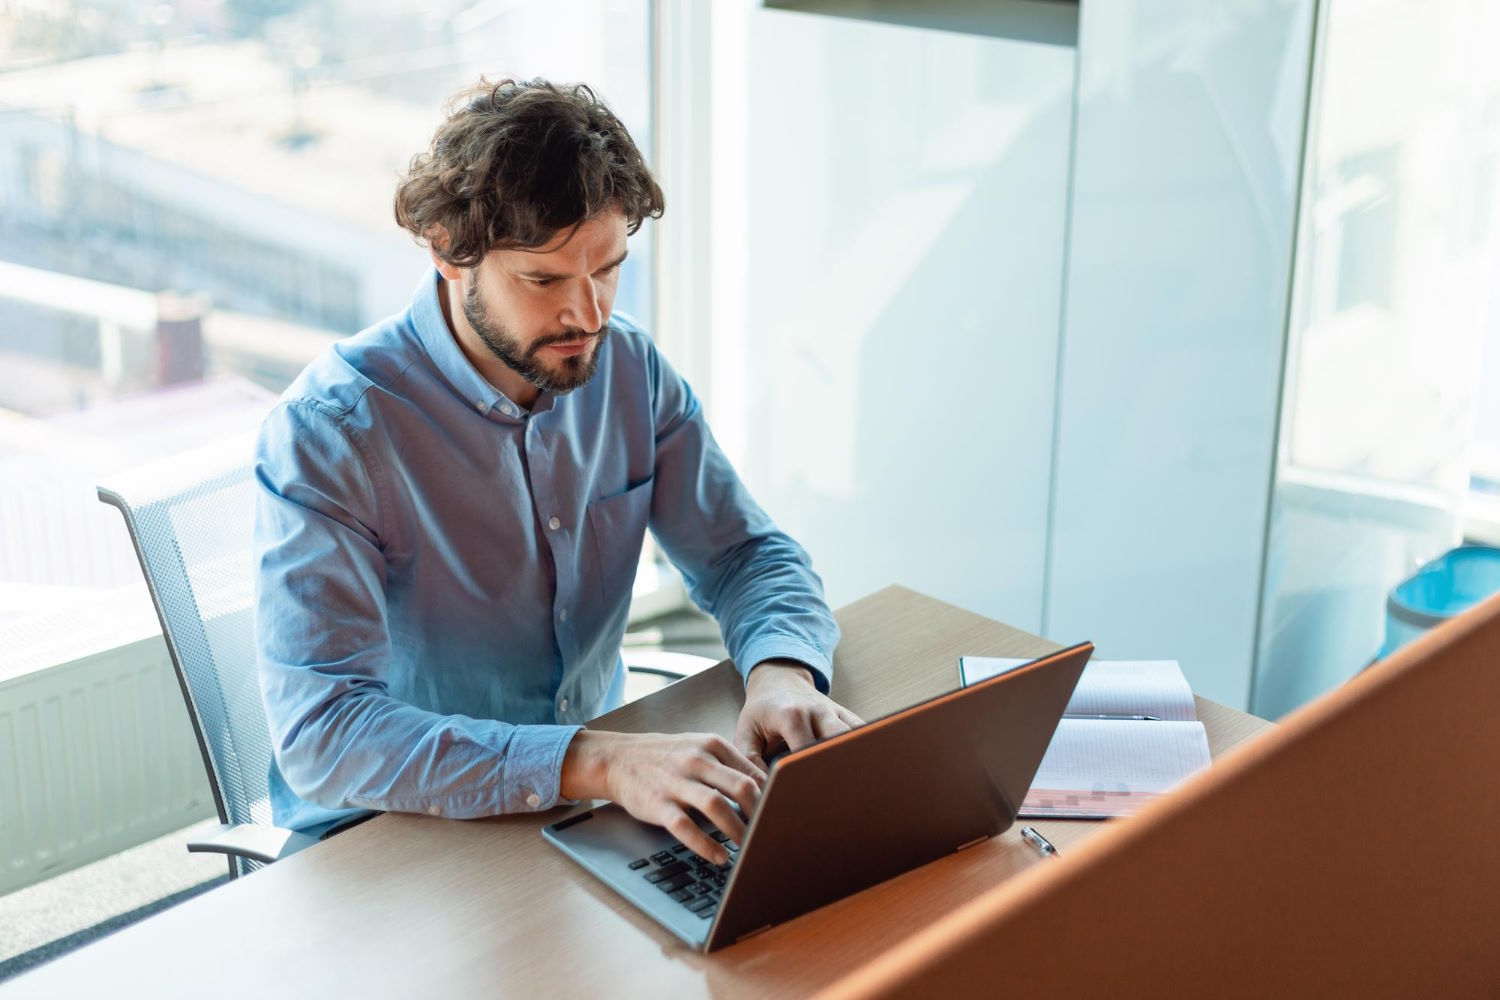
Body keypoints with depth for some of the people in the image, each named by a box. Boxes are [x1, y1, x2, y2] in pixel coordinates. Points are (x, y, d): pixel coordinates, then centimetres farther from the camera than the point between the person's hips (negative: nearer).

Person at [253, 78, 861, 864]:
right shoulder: (326, 432, -20)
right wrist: (597, 762, -38)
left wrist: (783, 671, -18)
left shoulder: (629, 370, -2)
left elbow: (745, 553, 6)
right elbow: (319, 734, -27)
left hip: (590, 797, 5)